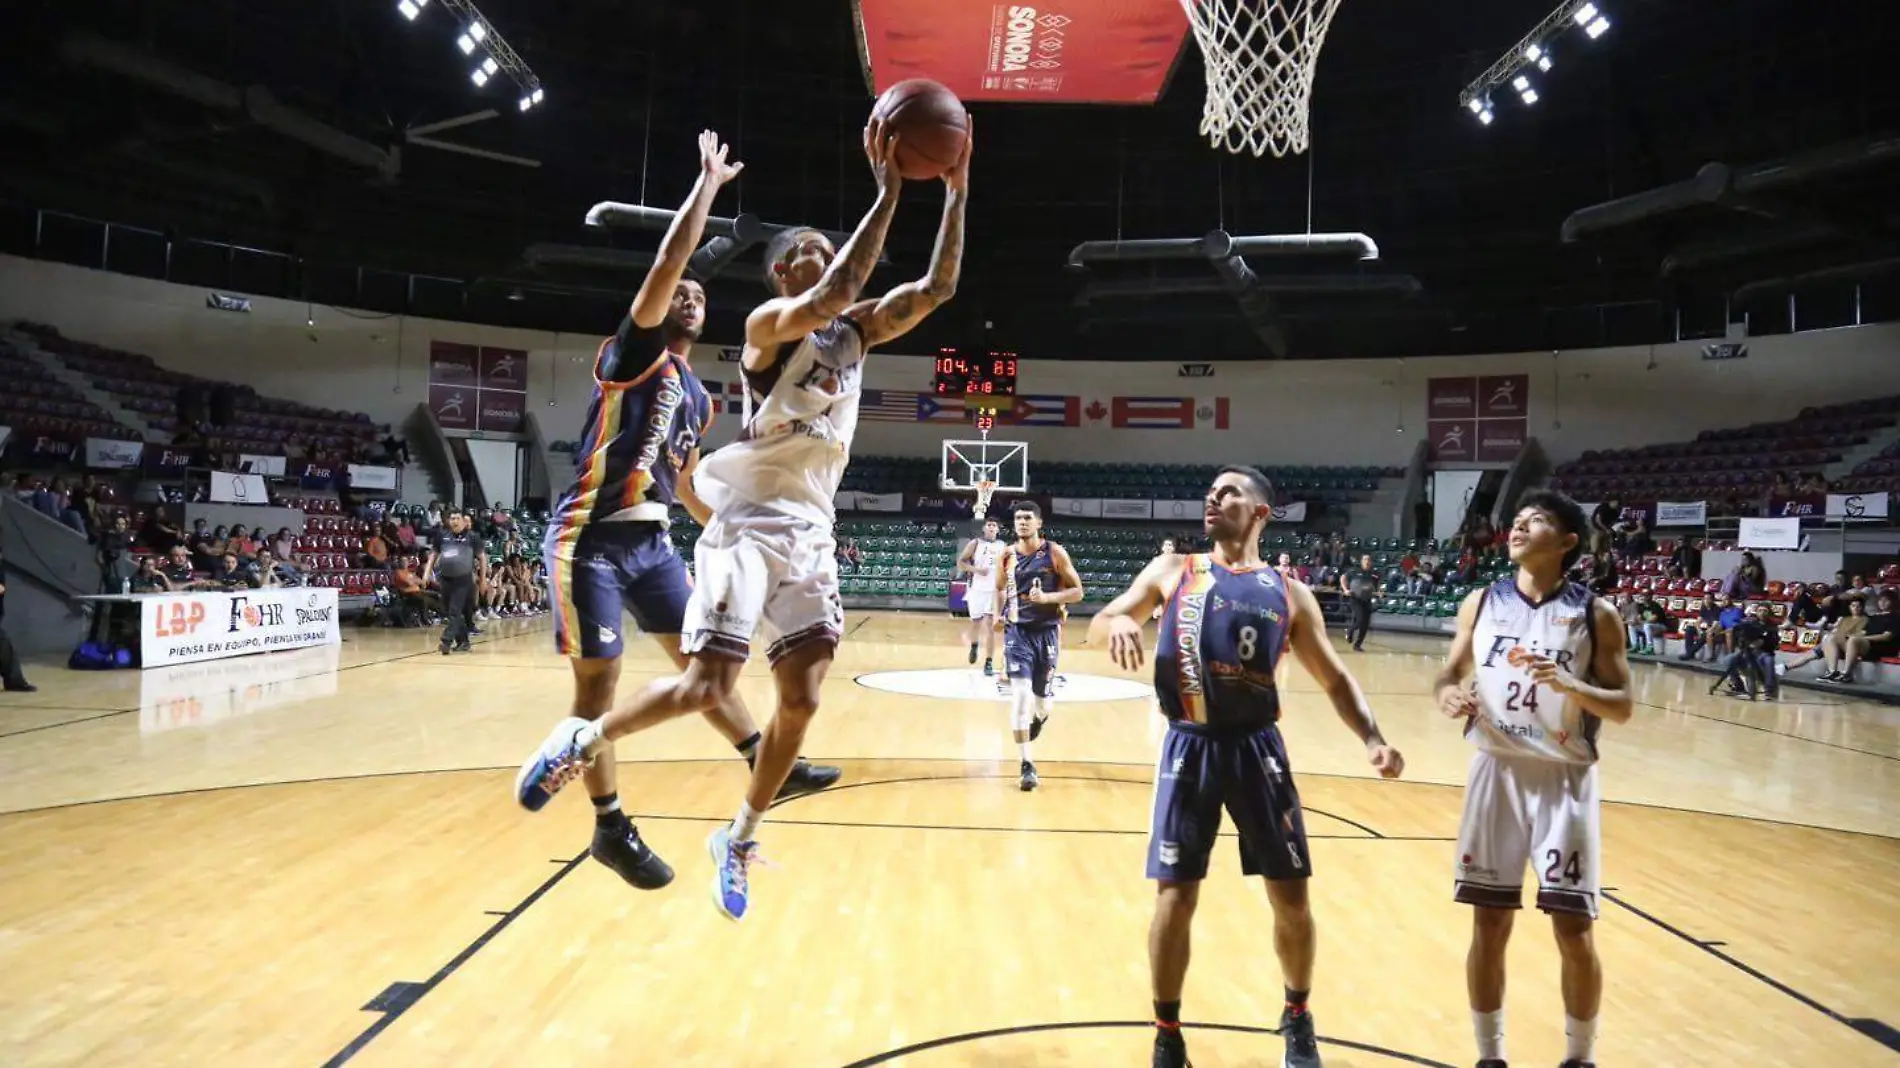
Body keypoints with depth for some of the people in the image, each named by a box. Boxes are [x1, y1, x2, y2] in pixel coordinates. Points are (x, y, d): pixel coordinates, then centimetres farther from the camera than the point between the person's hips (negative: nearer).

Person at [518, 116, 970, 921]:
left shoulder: (858, 331, 13)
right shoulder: (770, 322, -6)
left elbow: (938, 286, 8)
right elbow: (834, 293, -26)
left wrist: (956, 194, 0)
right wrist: (887, 192, -23)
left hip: (812, 531, 7)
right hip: (751, 523, -6)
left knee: (802, 701, 2)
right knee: (705, 686, -13)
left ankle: (738, 839, 20)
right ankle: (582, 740, 14)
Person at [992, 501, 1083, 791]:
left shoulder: (1055, 553, -7)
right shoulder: (1007, 555, 1)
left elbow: (1077, 591, -6)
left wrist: (1047, 598, -22)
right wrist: (1000, 614, 1)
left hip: (1047, 631, -1)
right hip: (1017, 631, 1)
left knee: (1042, 697, 10)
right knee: (1020, 695, -14)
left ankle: (1040, 716, 51)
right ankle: (1027, 764, -9)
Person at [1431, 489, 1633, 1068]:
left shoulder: (1596, 613, -3)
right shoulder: (1481, 602, 3)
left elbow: (1622, 707, -3)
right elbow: (1448, 676, 10)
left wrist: (1571, 686, -22)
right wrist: (1449, 696, -13)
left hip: (1565, 778, -1)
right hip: (1498, 772, 2)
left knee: (1574, 932, 2)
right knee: (1490, 924, 6)